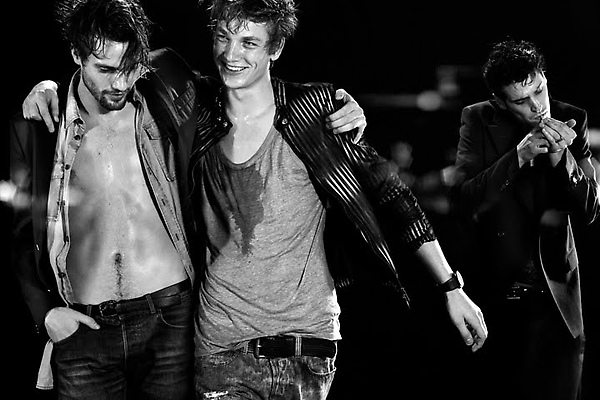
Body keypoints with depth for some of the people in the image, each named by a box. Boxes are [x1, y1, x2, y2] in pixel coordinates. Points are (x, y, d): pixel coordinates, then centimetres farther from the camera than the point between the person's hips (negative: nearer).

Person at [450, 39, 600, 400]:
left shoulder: (571, 121, -1)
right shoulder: (478, 121, -4)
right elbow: (464, 204, -15)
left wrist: (561, 157, -20)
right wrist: (516, 157, -25)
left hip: (554, 297, 1)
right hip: (493, 293, 0)